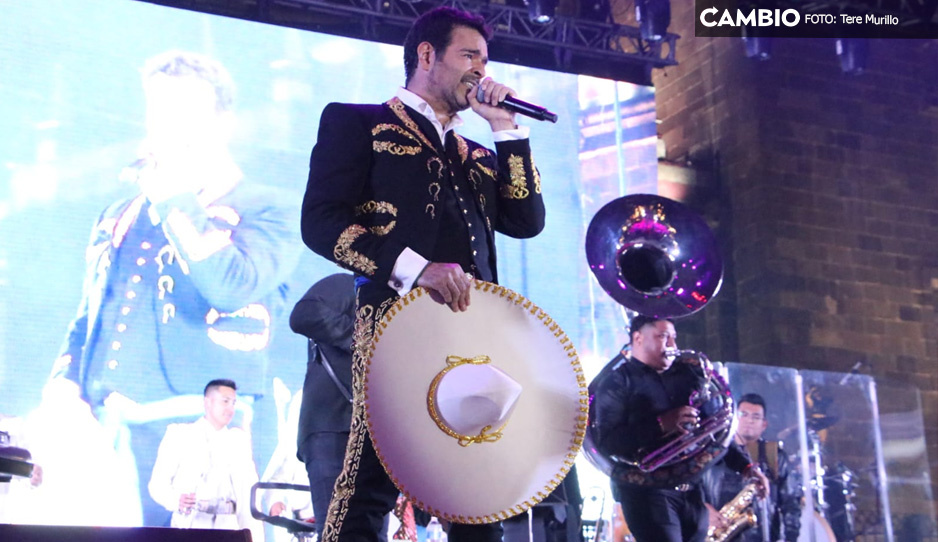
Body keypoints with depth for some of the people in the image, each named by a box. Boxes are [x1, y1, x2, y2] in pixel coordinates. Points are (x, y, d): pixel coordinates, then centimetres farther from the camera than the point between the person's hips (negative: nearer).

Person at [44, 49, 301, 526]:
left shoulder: (265, 212, 2)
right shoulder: (118, 218, 21)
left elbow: (231, 288, -17)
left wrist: (177, 200, -11)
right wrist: (66, 378, 7)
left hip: (197, 442, -5)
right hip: (102, 436, 6)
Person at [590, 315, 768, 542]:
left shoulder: (686, 375, 16)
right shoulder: (617, 382, -3)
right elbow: (608, 441, -14)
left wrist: (744, 466, 5)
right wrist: (661, 425, -21)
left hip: (691, 491, 6)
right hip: (647, 491, -6)